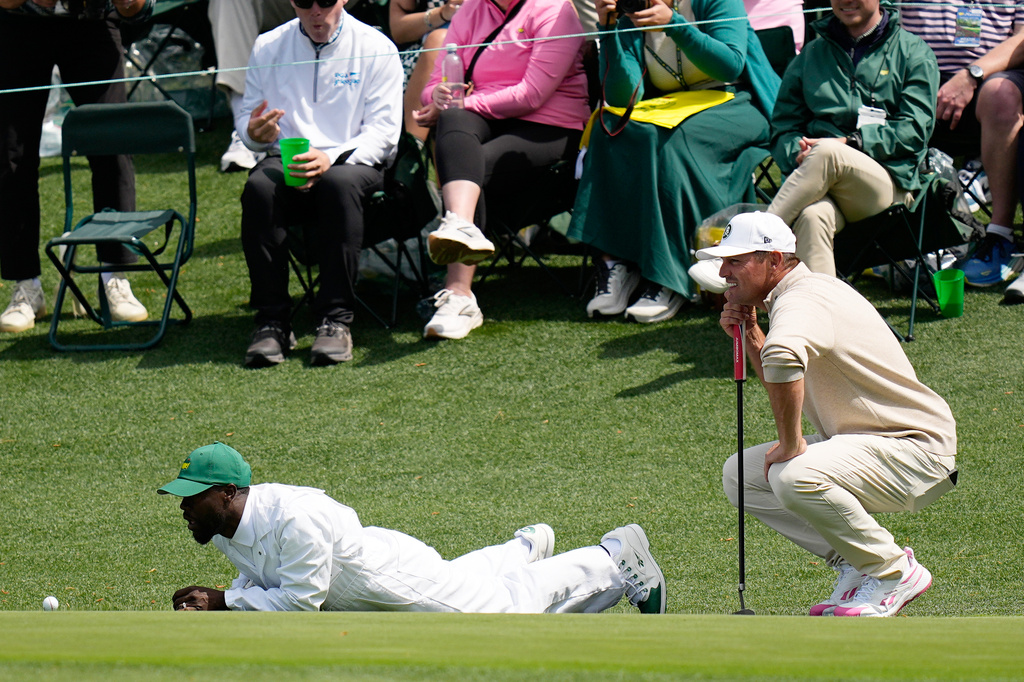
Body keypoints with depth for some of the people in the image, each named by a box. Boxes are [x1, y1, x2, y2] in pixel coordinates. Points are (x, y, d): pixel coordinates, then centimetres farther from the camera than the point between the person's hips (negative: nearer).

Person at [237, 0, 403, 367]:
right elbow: (246, 119, 16)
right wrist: (254, 131, -11)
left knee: (340, 183, -38)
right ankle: (271, 321, -31)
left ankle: (335, 320, -35)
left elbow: (383, 131, -5)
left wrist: (331, 159, -23)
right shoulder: (267, 47, 13)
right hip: (285, 160, 2)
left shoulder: (376, 48, 3)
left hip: (355, 162, -2)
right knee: (259, 187, -33)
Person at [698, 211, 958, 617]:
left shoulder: (802, 299, -21)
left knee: (794, 476, -34)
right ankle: (856, 564, 6)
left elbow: (784, 359, -46)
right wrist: (749, 336, 10)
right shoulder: (806, 292, 12)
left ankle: (895, 572, -12)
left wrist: (791, 444, -33)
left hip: (916, 451, -11)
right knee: (740, 476, 6)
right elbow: (784, 386, 27)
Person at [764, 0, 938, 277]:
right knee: (812, 216, -36)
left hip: (888, 186, -2)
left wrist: (850, 143, -13)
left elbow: (914, 130, 0)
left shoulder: (913, 53, 13)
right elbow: (783, 127, 17)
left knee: (827, 152, -35)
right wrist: (798, 154, -7)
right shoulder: (811, 55, 23)